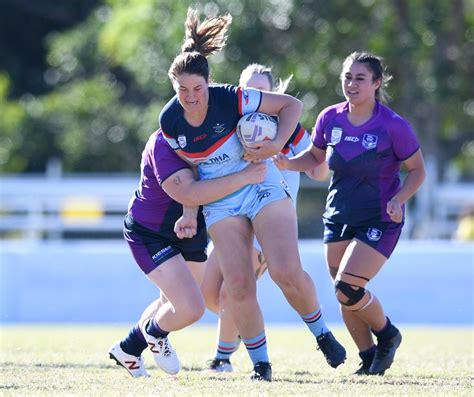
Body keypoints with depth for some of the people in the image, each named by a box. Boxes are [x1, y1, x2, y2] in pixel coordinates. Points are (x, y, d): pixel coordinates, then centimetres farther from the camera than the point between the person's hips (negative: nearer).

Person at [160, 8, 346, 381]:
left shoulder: (231, 99, -19)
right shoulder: (169, 122, -9)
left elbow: (292, 104, -10)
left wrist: (276, 145, -22)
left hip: (263, 187, -3)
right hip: (220, 205, 3)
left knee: (287, 272, -17)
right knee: (238, 286, -10)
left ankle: (322, 333, 9)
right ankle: (261, 363, 4)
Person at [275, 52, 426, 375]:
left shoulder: (394, 126, -14)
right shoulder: (330, 119, -2)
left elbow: (417, 170, -5)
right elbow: (315, 156, 15)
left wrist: (398, 200, -21)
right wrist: (287, 164, -5)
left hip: (380, 220, -5)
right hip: (339, 217, 5)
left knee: (348, 288, -17)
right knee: (345, 297, 4)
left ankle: (386, 334, 10)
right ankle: (369, 357, 23)